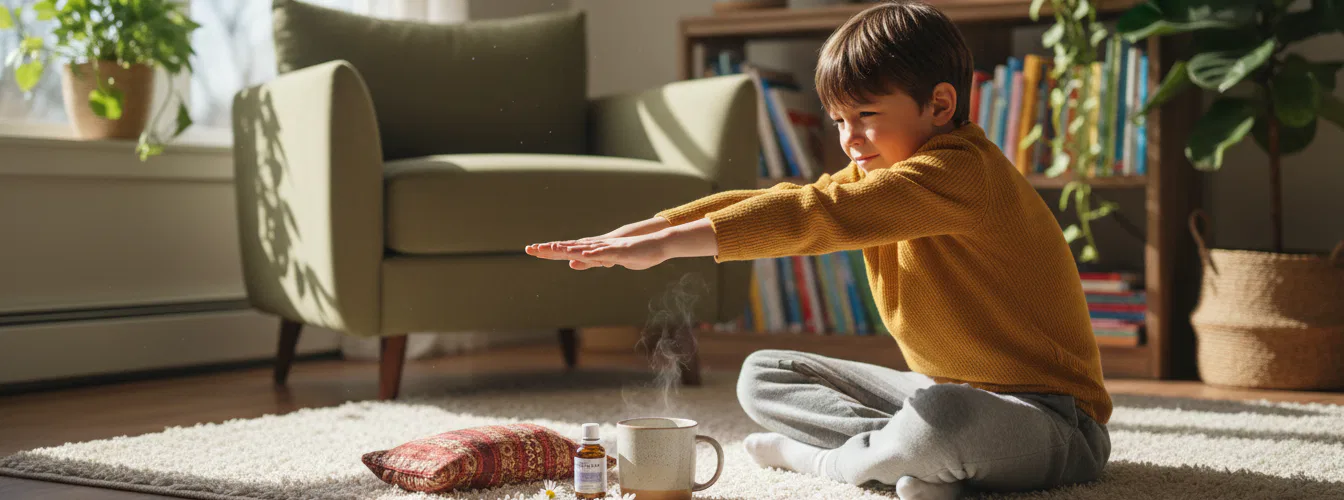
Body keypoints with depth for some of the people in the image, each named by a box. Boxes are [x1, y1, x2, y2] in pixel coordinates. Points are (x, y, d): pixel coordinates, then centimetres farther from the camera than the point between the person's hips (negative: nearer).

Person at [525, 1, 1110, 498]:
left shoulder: (961, 172, -24)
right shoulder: (878, 174, 8)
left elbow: (819, 214, -35)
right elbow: (780, 201, -1)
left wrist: (671, 243, -38)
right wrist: (651, 226, -14)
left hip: (1051, 418, -9)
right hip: (943, 389, 9)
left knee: (941, 422, -43)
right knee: (762, 375, 7)